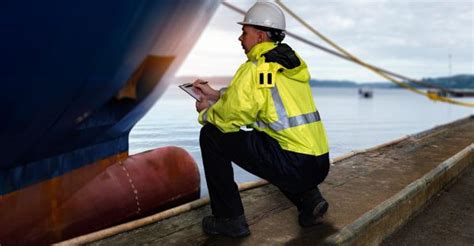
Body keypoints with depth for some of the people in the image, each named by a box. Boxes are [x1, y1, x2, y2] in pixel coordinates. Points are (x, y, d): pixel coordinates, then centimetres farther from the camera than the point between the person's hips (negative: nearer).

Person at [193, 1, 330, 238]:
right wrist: (216, 94, 28)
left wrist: (206, 111, 11)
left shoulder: (255, 69, -10)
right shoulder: (291, 61, 15)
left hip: (293, 166, -8)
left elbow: (230, 116, -11)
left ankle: (229, 219, 7)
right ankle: (308, 198, 18)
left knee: (212, 135, 1)